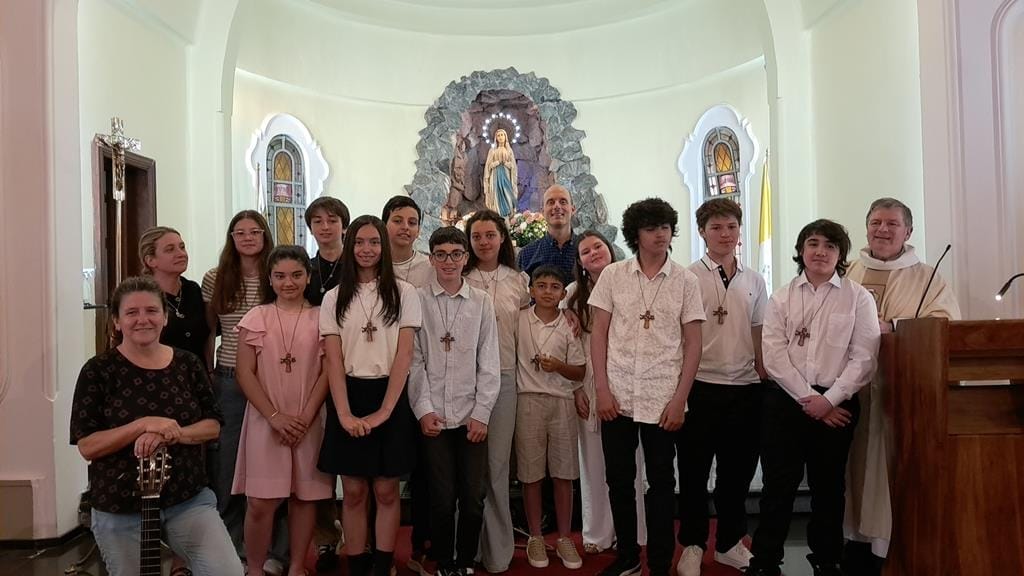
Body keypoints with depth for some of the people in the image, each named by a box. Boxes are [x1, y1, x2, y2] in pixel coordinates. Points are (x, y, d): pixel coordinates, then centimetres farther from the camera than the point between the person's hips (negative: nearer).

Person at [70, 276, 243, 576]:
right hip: (120, 511, -2)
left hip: (189, 499, 2)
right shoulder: (99, 370, -7)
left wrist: (174, 433, -16)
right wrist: (142, 425, -22)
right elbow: (86, 446, -10)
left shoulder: (187, 364, 2)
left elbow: (213, 426, 3)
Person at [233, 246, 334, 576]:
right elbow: (244, 373, -1)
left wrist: (306, 417, -9)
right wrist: (275, 416, -10)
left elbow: (326, 372, 1)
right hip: (266, 420, 0)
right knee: (261, 502, -3)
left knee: (305, 496, 6)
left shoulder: (320, 318, 5)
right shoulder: (257, 317, 4)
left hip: (309, 422, 1)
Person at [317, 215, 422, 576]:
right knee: (353, 492, 6)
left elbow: (404, 356, -6)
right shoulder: (334, 298, 5)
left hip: (390, 398, -1)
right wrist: (344, 413, -12)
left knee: (386, 491, 5)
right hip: (349, 396, 1)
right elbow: (333, 360, 0)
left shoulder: (403, 293, 0)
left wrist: (384, 410, -13)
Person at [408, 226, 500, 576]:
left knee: (473, 498, 3)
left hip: (472, 416, 1)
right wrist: (424, 410, -6)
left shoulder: (482, 302, 4)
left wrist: (481, 413, -2)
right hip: (432, 416, -1)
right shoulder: (417, 301, 1)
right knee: (442, 498, 1)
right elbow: (414, 361, 0)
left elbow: (488, 363, 3)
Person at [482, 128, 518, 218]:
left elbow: (513, 166, 5)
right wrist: (498, 162, -8)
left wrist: (505, 162, -7)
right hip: (496, 177, -1)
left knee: (507, 197, -6)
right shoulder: (492, 150, 6)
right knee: (497, 197, -6)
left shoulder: (509, 150, 9)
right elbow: (489, 165, 2)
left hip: (506, 177, 1)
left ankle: (508, 218, -5)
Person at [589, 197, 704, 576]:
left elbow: (693, 343, 1)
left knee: (661, 484, 7)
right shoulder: (612, 275, 2)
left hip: (663, 399, -1)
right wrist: (602, 389, -4)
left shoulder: (685, 280, 1)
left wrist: (680, 399, -6)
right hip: (617, 397, 1)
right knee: (619, 481, 11)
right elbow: (598, 334, 3)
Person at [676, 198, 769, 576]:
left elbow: (759, 336, 13)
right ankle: (692, 545, 21)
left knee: (739, 469, 13)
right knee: (694, 469, 6)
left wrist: (765, 378, 8)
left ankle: (730, 542, 30)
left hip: (745, 388, 4)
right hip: (701, 386, -4)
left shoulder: (754, 281, 10)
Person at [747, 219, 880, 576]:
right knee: (778, 485, 3)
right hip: (786, 400, 1)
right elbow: (774, 356, -3)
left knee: (829, 486, 11)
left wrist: (829, 399, -12)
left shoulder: (858, 298, 2)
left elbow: (863, 359, -5)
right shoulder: (781, 298, 6)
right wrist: (807, 399, -11)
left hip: (836, 403, 0)